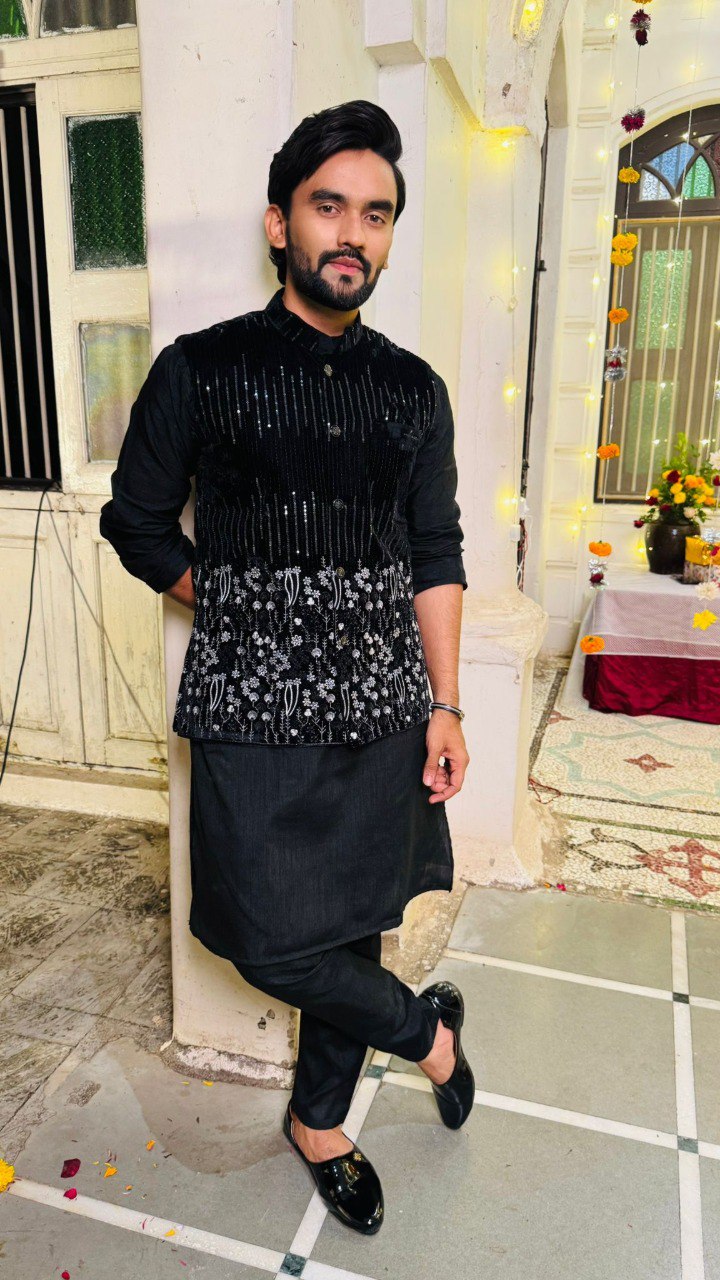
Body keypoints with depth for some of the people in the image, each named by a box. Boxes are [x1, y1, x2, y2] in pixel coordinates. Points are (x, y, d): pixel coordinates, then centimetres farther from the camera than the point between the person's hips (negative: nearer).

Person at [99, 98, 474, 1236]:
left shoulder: (413, 389, 8)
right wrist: (243, 616, 0)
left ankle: (319, 1123, 40)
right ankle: (425, 1030, 29)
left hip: (382, 706, 3)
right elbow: (137, 523, 7)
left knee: (355, 927, 13)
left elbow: (436, 554, 8)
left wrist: (444, 705, 3)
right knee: (273, 947, -2)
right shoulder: (200, 370, 0)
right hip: (254, 709, -2)